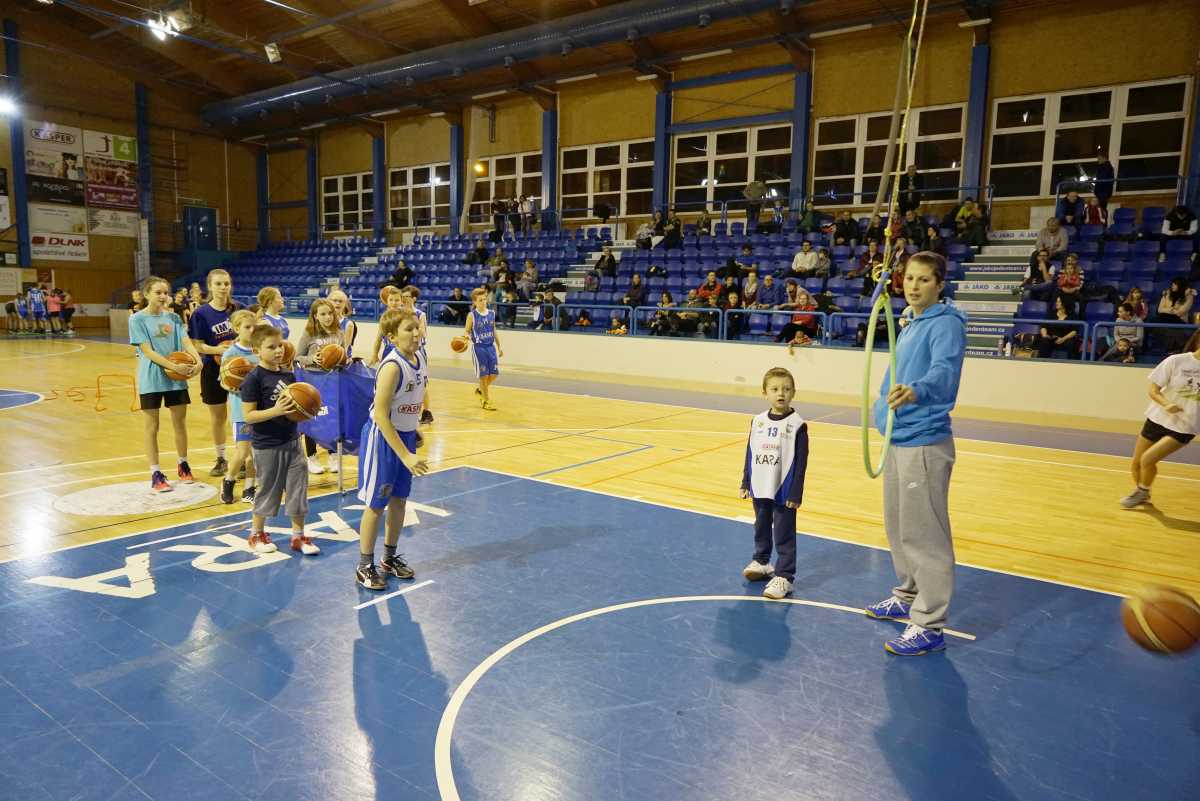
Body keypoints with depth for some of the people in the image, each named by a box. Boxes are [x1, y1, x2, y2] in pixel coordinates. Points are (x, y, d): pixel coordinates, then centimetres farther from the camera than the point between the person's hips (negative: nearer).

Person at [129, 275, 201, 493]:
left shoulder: (173, 318, 6)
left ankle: (183, 466, 28)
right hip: (151, 379, -4)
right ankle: (155, 474, 12)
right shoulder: (138, 319, -6)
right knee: (151, 426, 5)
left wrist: (197, 360, -23)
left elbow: (185, 341, -3)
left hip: (176, 378, 4)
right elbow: (147, 351, -13)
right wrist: (173, 366, -24)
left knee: (180, 422, 12)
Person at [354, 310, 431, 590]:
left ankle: (390, 558, 32)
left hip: (406, 435, 7)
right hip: (382, 437, -7)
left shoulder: (420, 356, -2)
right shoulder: (393, 367, -25)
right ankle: (365, 566, 19)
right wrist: (405, 455, -26)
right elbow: (380, 415, -25)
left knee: (399, 499, 15)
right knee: (376, 504, 4)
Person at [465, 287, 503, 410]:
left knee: (494, 373, 3)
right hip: (478, 348, -4)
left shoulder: (492, 313, 4)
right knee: (483, 375, 0)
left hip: (491, 346, 4)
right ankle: (486, 401, 13)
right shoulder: (472, 315, -8)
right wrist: (467, 337, -28)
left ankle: (481, 390, 31)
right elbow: (467, 331, -4)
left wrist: (499, 347, 16)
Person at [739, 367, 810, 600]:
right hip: (760, 489, 5)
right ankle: (761, 562, 40)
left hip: (784, 491, -5)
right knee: (761, 529, 21)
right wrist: (745, 483, 9)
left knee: (784, 535, 3)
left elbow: (801, 462, -11)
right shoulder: (757, 421, 1)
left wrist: (796, 494, -13)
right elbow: (749, 454, 9)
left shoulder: (797, 425, -12)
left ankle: (784, 576, 11)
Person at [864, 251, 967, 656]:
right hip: (897, 440, 9)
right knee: (899, 528, 20)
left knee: (924, 535, -3)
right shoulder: (910, 326, 14)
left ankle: (929, 626, 8)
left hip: (923, 444, -9)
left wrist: (916, 391, -51)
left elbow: (944, 370, -32)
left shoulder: (946, 324, -13)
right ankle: (908, 597, 37)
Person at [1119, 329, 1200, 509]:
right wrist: (1166, 404, -25)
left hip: (1184, 427, -1)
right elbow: (1153, 390, -6)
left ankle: (1142, 492, 11)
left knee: (1148, 459, -16)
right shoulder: (1176, 361, -10)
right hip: (1157, 418, 1)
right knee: (1136, 464, 8)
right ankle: (1141, 493, 36)